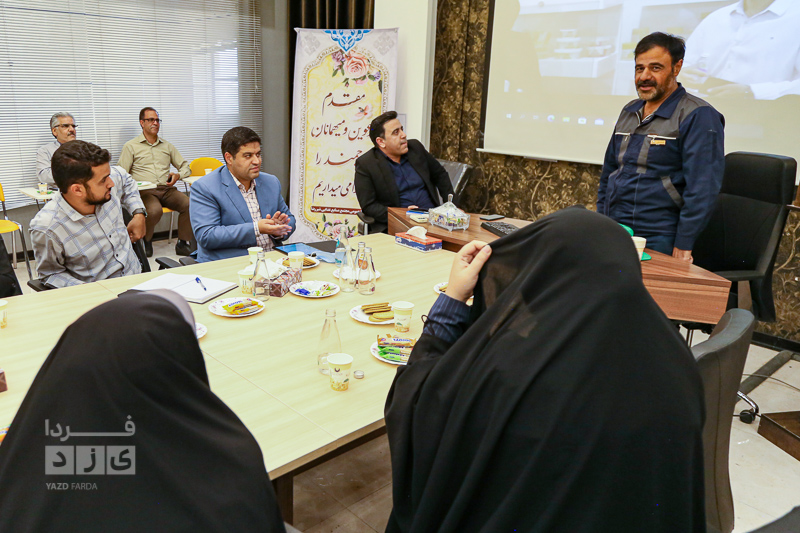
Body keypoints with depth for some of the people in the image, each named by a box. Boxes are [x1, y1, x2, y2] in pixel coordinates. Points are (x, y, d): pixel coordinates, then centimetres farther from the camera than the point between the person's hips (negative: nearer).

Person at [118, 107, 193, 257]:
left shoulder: (167, 146, 23)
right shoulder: (131, 146, 11)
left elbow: (186, 166, 25)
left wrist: (178, 175, 2)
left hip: (167, 189, 3)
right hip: (145, 191, -3)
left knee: (188, 204, -29)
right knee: (155, 210, -37)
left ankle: (183, 244, -15)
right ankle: (146, 241, -8)